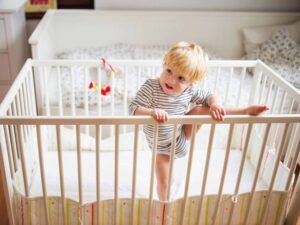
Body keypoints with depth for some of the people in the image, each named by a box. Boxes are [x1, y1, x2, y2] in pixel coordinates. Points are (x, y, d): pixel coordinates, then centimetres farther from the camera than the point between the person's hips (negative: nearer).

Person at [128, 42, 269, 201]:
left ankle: (246, 111, -11)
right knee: (163, 182, 2)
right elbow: (133, 109, -32)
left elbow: (208, 96, -5)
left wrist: (215, 103, -28)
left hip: (183, 134, 2)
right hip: (162, 146, -1)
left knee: (201, 109, -18)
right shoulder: (150, 87, -28)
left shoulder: (189, 91, -18)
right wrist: (152, 112, -52)